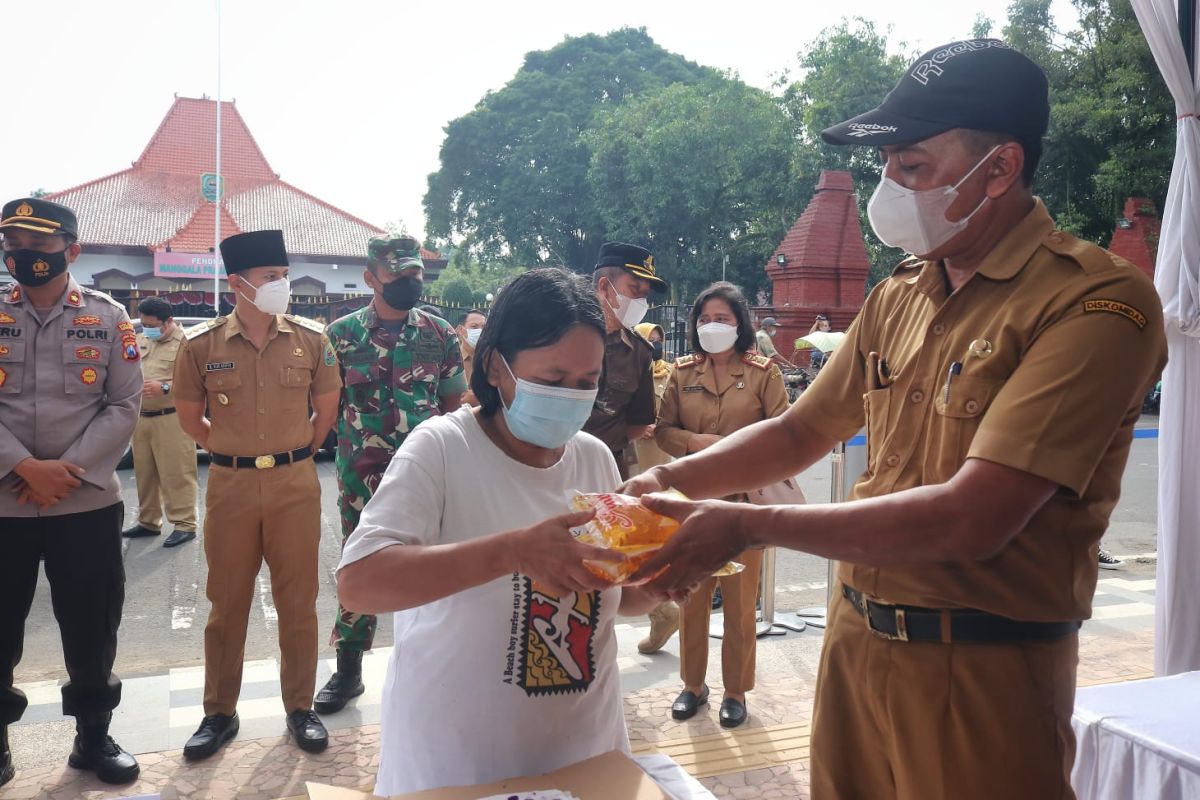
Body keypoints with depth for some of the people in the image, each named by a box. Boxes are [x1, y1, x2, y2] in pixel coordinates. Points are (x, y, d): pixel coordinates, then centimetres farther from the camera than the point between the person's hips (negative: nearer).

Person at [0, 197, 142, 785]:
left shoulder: (109, 317, 1)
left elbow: (124, 406, -2)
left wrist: (70, 468, -13)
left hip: (88, 502, -1)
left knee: (92, 627, 9)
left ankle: (93, 736, 27)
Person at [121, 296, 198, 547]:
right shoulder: (141, 341, 16)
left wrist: (164, 388, -24)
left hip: (171, 419, -8)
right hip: (142, 418, 8)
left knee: (176, 474, -5)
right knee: (144, 473, 14)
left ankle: (184, 525, 1)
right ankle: (148, 522, 26)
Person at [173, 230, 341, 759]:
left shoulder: (310, 339, -2)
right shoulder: (201, 345, -4)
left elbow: (326, 409, 10)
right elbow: (189, 417, 10)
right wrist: (230, 451, 10)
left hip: (296, 483, 0)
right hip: (230, 485, 0)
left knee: (297, 600, 8)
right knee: (227, 602, 11)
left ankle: (300, 708, 23)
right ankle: (220, 713, 26)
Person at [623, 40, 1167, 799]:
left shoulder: (1098, 302, -17)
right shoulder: (897, 298, 4)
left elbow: (971, 519, -25)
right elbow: (800, 432, 13)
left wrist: (746, 526, -22)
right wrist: (671, 480, -3)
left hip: (983, 676, -6)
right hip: (856, 643, 6)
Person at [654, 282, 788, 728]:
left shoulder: (763, 372, -1)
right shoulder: (683, 372, 8)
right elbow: (662, 429, 6)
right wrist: (696, 442, -13)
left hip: (744, 499, -2)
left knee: (740, 600, 6)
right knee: (692, 596, 10)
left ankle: (736, 690, 21)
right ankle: (693, 684, 26)